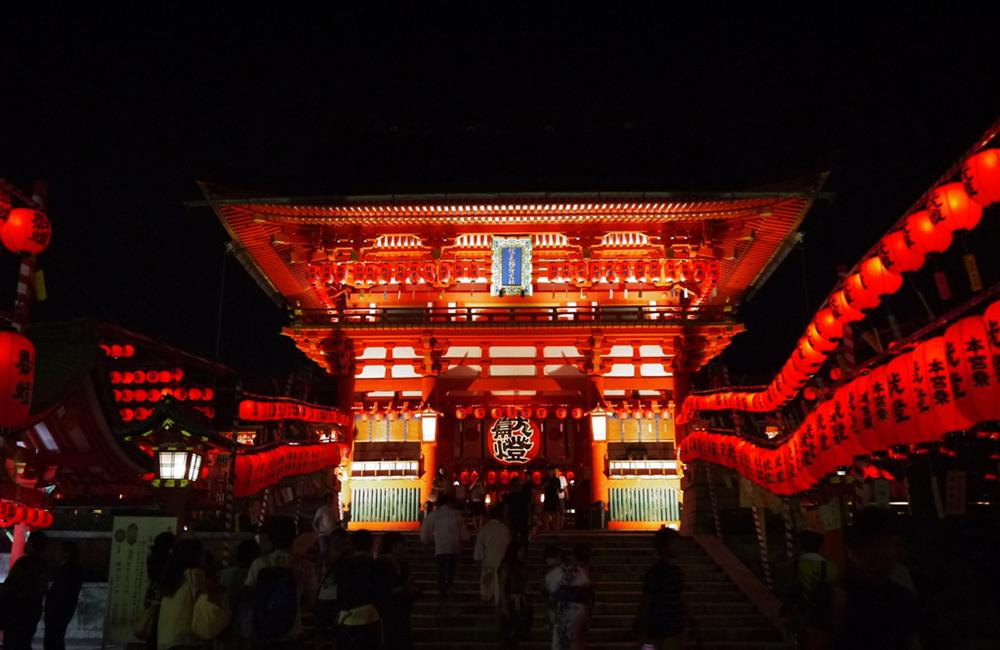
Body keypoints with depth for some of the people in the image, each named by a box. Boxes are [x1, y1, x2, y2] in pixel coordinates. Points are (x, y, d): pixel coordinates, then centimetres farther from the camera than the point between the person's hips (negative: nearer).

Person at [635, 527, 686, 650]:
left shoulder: (677, 571, 7)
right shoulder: (654, 572, -15)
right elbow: (645, 602, -15)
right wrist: (643, 632, -14)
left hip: (676, 629, 7)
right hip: (659, 631, -7)